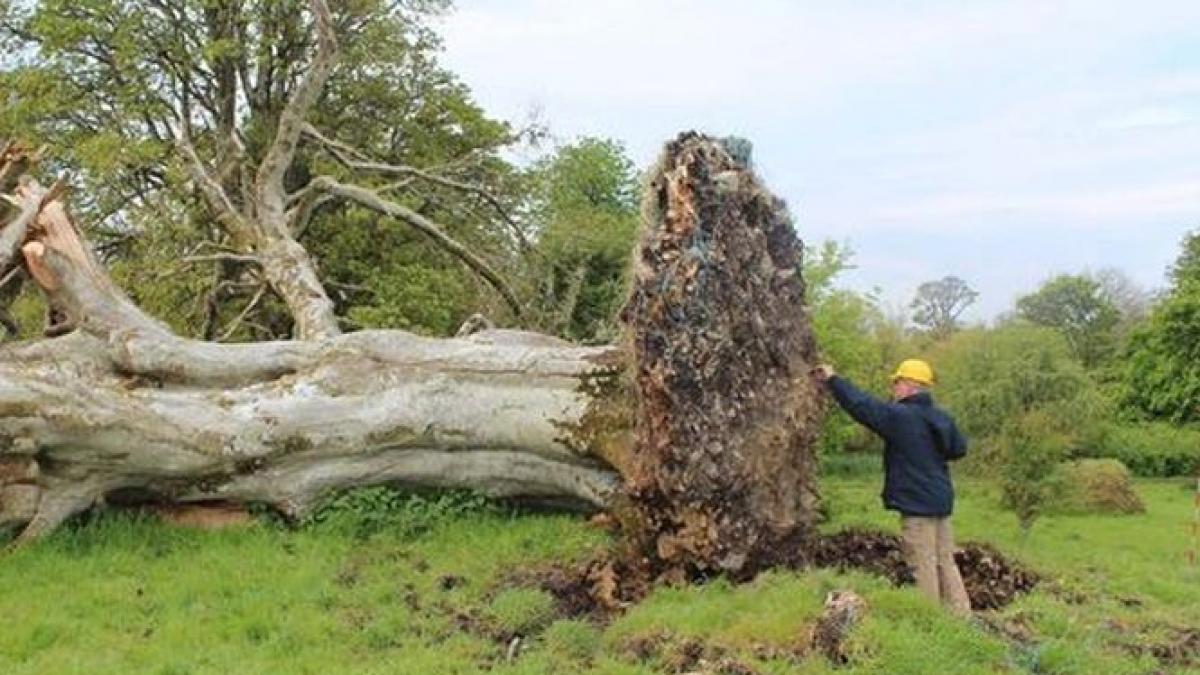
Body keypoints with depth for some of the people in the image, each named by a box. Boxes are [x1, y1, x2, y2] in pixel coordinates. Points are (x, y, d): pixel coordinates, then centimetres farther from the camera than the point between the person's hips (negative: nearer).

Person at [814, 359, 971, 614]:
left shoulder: (899, 416, -16)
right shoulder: (942, 417, 5)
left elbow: (861, 405, -16)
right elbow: (959, 448, 17)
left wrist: (833, 380, -6)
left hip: (916, 504, -7)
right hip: (941, 500, 7)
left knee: (923, 565, -1)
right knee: (946, 562, 14)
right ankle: (961, 613, 17)